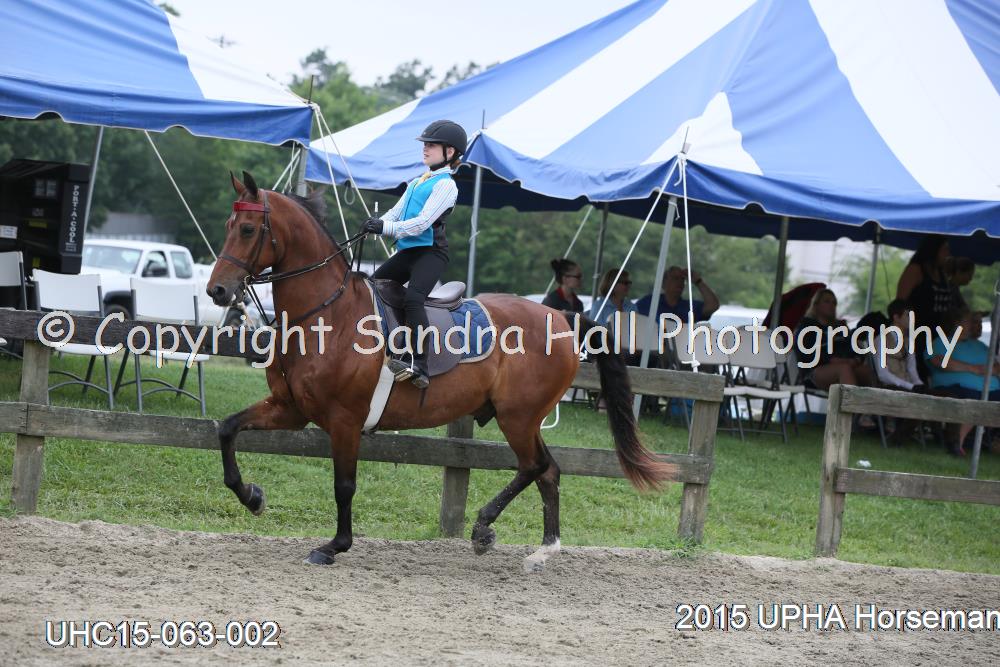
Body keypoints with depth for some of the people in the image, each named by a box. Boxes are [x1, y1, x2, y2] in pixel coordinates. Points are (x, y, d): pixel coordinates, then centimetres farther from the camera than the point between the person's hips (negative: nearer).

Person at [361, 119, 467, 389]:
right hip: (407, 251, 10)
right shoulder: (416, 183, 22)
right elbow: (395, 213, 16)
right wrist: (375, 223, -5)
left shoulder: (445, 185, -5)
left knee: (412, 297, -29)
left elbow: (423, 222, -15)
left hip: (431, 251, -10)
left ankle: (418, 365, -38)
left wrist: (386, 227, -21)